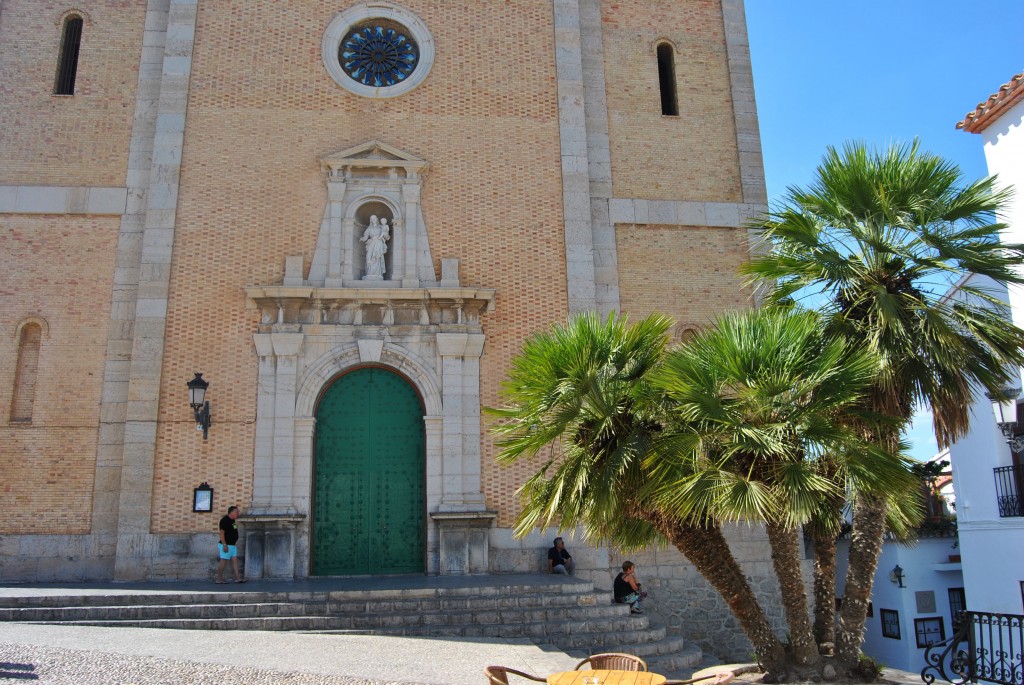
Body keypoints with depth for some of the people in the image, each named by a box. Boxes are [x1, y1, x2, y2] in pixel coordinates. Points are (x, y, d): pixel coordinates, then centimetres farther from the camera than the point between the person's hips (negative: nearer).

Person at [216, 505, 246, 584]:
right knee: (223, 561, -4)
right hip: (226, 545, -9)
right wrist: (224, 545, -24)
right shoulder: (225, 520, -16)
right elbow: (222, 533, -21)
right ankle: (219, 579, 4)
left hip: (232, 545, 9)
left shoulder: (232, 520, 13)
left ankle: (237, 578, 3)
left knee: (235, 560, 4)